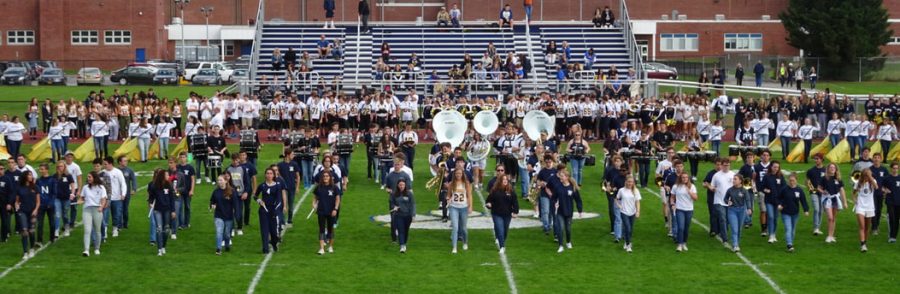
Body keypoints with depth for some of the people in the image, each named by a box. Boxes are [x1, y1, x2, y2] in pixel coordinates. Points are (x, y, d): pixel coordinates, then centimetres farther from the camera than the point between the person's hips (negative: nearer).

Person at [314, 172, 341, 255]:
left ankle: (330, 247, 25)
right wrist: (314, 203, -10)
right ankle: (321, 248, -6)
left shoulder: (334, 187, -4)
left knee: (330, 229, 10)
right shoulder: (319, 187, 0)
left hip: (331, 212, -1)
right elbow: (316, 197, 9)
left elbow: (337, 199, -3)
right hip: (321, 211, 1)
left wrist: (335, 209, -11)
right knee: (321, 229, -3)